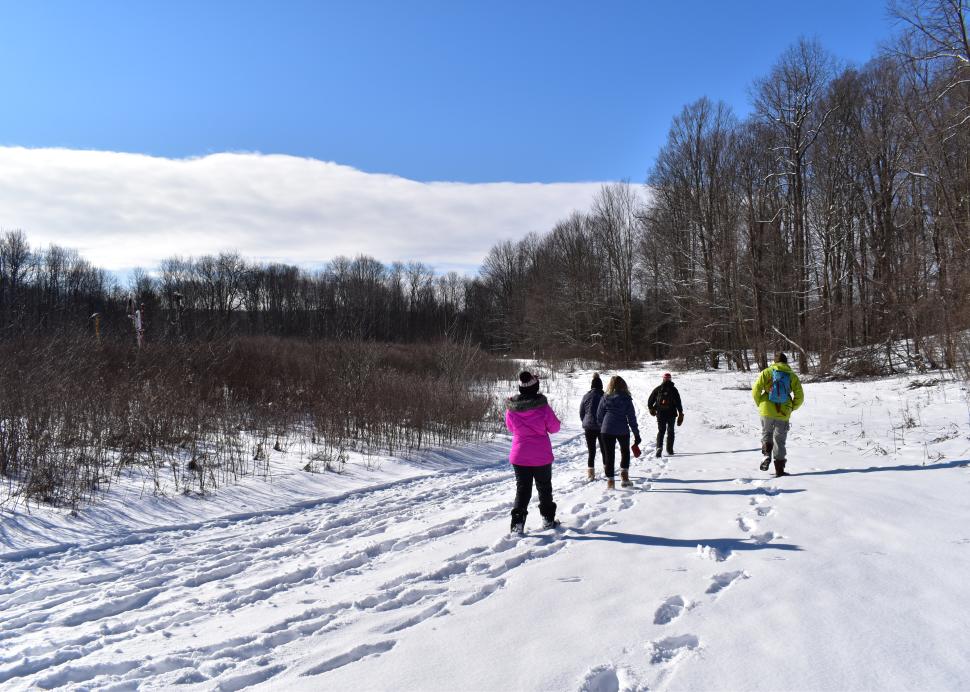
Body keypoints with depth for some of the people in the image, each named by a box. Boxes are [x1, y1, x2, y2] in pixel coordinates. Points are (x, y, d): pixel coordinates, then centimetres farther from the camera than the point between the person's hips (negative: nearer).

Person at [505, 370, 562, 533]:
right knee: (544, 488, 18)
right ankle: (548, 519, 29)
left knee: (522, 489, 11)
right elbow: (554, 427, -5)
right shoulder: (542, 406, -18)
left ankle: (517, 523, 1)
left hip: (519, 456, 2)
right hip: (542, 456, -2)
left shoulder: (511, 407, -9)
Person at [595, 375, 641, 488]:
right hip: (623, 430, 0)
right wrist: (636, 434, 3)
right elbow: (632, 418, -2)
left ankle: (610, 480, 6)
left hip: (606, 430, 0)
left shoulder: (605, 398, -1)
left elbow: (599, 416, 4)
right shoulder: (626, 398, -4)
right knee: (625, 451, 22)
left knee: (609, 454, 8)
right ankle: (624, 475, 11)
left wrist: (602, 427, 19)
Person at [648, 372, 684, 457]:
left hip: (660, 413, 0)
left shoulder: (658, 389, 2)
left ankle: (659, 447, -17)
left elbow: (650, 401, 4)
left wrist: (651, 409, 21)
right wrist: (680, 414, 3)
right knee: (670, 431, 13)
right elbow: (678, 403, -3)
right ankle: (669, 450, 14)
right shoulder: (673, 389, -1)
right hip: (671, 413, 0)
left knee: (661, 431, 6)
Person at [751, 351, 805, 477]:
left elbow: (755, 390, -7)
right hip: (784, 414, 1)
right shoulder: (792, 376, 6)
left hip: (767, 411, -1)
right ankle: (779, 469, 12)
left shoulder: (767, 372, 1)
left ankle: (767, 454, -6)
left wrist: (760, 404, 8)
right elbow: (800, 397, 3)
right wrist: (791, 408, 16)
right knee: (780, 440, 11)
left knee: (766, 433, 20)